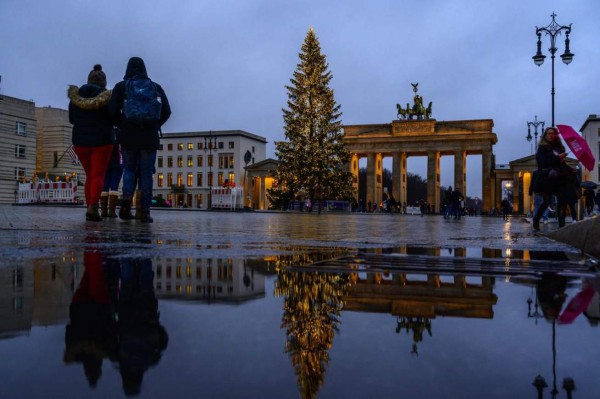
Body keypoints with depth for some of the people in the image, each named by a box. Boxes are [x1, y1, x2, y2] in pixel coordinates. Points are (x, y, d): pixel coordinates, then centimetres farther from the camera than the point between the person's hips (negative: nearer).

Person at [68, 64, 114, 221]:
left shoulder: (75, 96, 5)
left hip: (81, 142, 4)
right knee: (98, 176, -2)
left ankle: (90, 207, 9)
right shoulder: (107, 97, -6)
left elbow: (72, 120, 12)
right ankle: (92, 207, -19)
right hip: (102, 142, -3)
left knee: (90, 175, 15)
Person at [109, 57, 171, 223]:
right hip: (150, 136, 0)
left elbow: (113, 111, -5)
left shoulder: (121, 86, 5)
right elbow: (166, 111, 3)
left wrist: (122, 126, 12)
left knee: (129, 169, 15)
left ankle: (127, 197, -11)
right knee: (146, 173, 4)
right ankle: (145, 212, -1)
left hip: (128, 136, 0)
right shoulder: (156, 87, 8)